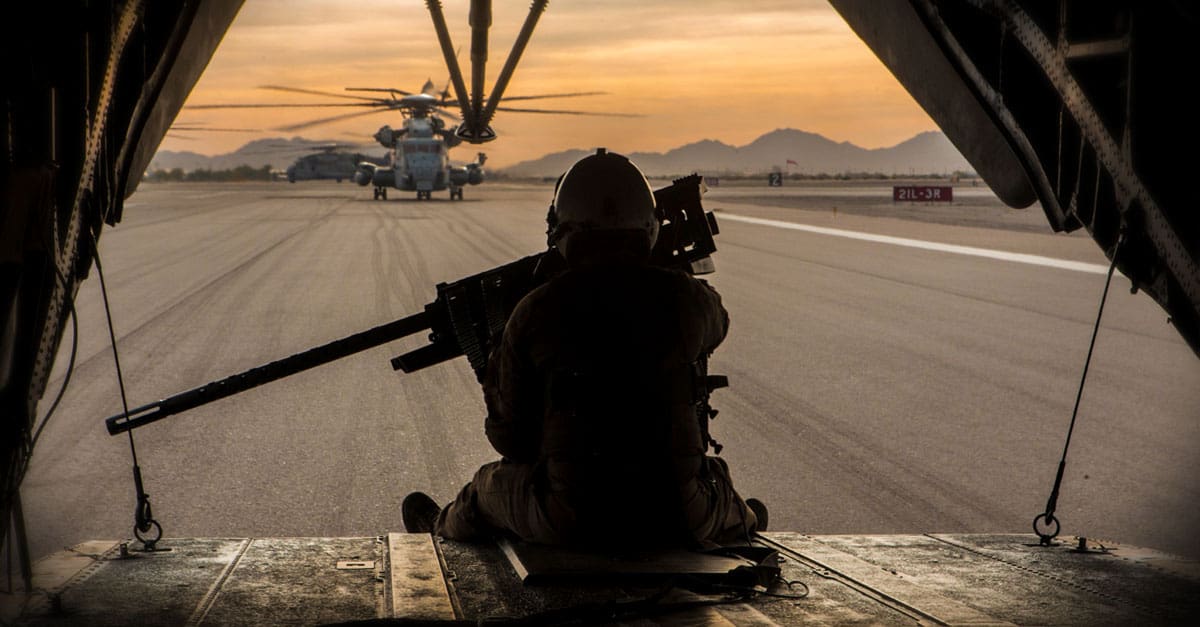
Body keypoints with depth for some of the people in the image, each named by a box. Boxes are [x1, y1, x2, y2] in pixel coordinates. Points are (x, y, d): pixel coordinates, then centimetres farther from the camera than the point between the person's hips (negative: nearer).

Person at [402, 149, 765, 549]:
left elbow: (508, 438, 0)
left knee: (490, 486, 34)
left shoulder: (536, 312, -8)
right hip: (678, 522, 1)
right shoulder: (685, 298, -5)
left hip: (566, 525, 0)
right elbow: (715, 324, 24)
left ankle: (441, 531, 64)